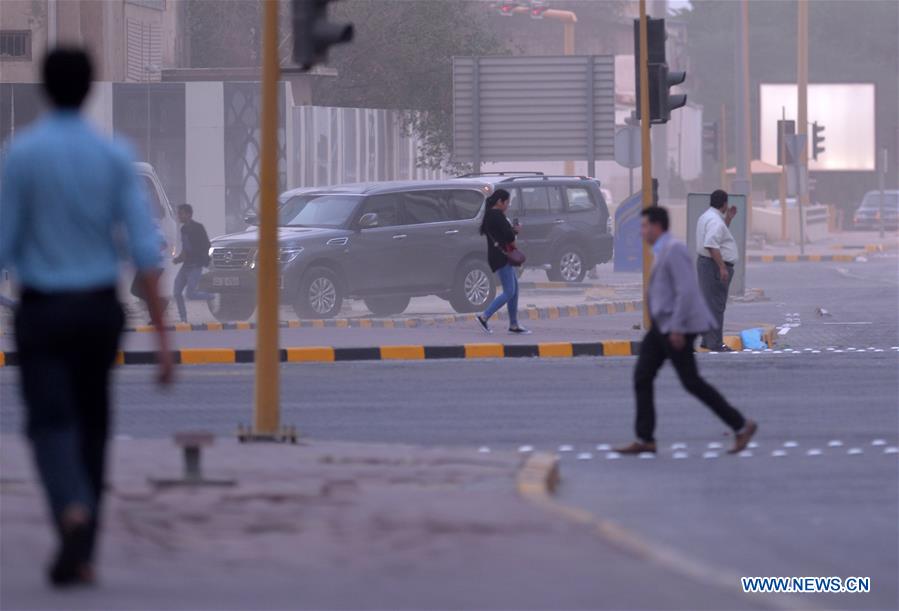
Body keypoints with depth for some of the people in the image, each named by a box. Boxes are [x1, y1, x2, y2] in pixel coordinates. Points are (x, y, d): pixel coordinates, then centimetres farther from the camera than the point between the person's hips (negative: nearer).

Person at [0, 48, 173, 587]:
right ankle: (80, 555, 18)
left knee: (51, 427, -6)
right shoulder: (115, 157, -2)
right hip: (100, 309, 3)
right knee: (91, 426, 17)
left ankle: (73, 511, -36)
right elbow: (145, 248, -8)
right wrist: (163, 337, -8)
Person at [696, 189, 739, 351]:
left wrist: (728, 218, 23)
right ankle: (715, 344, -8)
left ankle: (707, 340, 22)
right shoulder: (715, 221, -18)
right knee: (716, 305, -8)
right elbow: (711, 245, -28)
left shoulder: (707, 217, 16)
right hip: (715, 265, -11)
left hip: (704, 262, 11)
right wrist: (722, 267, -27)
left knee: (709, 304, 16)